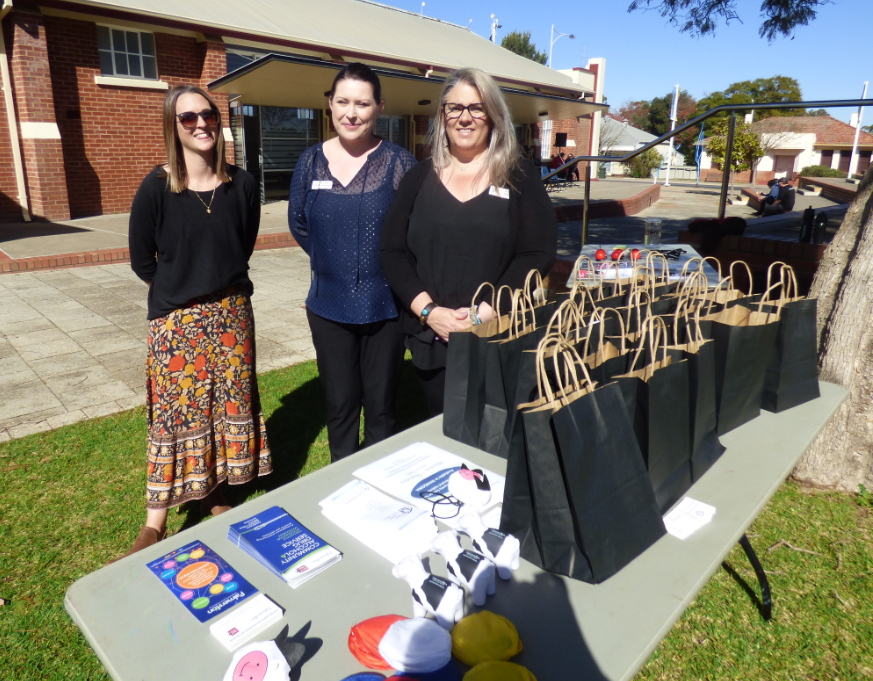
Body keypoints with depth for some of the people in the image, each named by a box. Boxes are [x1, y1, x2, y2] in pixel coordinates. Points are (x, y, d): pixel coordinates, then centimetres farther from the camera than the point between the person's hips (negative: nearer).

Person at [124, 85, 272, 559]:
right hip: (176, 321, -3)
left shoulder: (241, 185, 0)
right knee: (176, 415, 2)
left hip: (231, 313, 3)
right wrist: (182, 289, 5)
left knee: (229, 405, 11)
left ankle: (217, 498, 31)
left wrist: (221, 286, 7)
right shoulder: (156, 189, -10)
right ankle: (155, 525, 16)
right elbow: (142, 261, -2)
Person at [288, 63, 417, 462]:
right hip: (328, 306, 2)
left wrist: (389, 266, -5)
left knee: (381, 405, 11)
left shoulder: (399, 163, -6)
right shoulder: (311, 162, 3)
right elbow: (298, 224, 14)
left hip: (385, 305, -2)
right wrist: (331, 261, 10)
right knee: (340, 403, 14)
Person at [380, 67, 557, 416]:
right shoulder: (419, 178, 8)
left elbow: (538, 254, -5)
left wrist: (485, 313, -15)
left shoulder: (520, 177, 3)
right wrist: (429, 311, -11)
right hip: (430, 338, 2)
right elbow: (393, 252, 3)